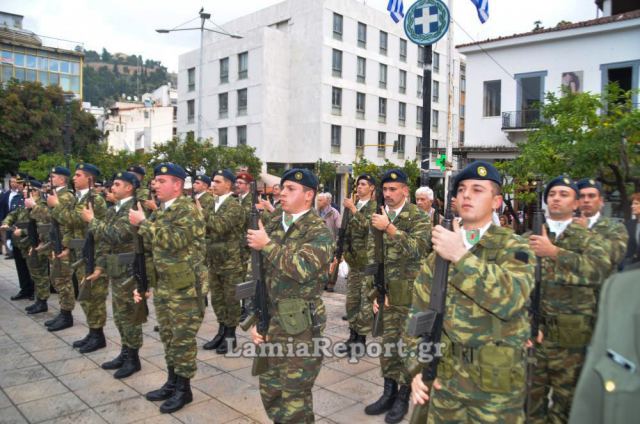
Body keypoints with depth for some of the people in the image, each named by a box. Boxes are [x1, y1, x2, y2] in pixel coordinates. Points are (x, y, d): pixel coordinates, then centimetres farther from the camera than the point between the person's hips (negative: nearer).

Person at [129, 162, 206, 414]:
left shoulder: (188, 210, -14)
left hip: (184, 287, -8)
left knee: (183, 338, 3)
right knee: (168, 337, 17)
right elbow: (150, 251, 17)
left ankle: (184, 388, 16)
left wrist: (143, 223, -21)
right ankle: (172, 382, 31)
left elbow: (173, 242, -28)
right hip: (161, 285, 8)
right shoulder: (159, 212, 11)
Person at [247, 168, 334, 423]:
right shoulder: (271, 227, 8)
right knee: (270, 392, 19)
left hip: (300, 328, -6)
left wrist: (267, 245, -18)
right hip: (269, 324, 6)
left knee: (294, 399, 6)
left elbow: (303, 268, -29)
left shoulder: (319, 232, -11)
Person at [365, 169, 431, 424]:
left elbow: (417, 249, -23)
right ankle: (389, 392, 28)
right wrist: (376, 290, 0)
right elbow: (372, 256, 7)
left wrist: (389, 228, -28)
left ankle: (403, 397, 20)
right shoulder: (378, 218, 7)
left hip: (410, 294, -4)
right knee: (387, 343, 13)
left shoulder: (419, 218, -8)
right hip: (386, 292, 5)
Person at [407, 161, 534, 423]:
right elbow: (419, 313, 5)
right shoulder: (440, 249, 4)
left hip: (494, 384, -3)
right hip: (443, 377, 4)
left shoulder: (513, 247, -6)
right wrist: (417, 367, -4)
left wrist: (461, 256, -25)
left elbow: (511, 299, -26)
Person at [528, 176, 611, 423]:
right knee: (532, 396, 10)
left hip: (571, 337, -1)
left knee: (565, 397, 13)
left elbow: (601, 269, -19)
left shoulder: (587, 238, 2)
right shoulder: (529, 238, 6)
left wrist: (553, 252, -22)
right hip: (534, 332, 1)